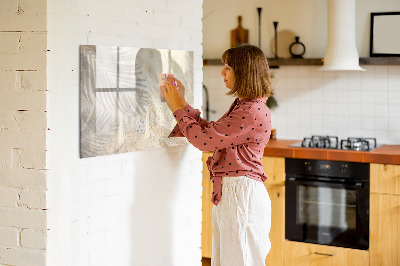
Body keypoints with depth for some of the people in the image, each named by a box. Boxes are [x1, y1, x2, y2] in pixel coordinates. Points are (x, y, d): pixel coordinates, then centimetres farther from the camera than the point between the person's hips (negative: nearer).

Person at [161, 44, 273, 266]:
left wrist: (177, 108, -7)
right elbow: (210, 132, 17)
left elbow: (204, 139, -19)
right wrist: (182, 104, 14)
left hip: (242, 194, -10)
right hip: (228, 192, 10)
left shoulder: (253, 112, -19)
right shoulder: (242, 106, 14)